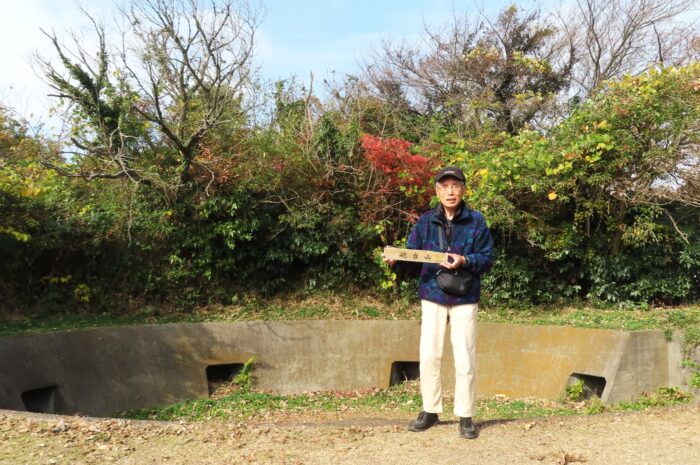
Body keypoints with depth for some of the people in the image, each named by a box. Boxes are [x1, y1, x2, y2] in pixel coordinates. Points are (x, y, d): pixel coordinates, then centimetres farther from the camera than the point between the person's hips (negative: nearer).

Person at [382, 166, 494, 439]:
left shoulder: (476, 221, -1)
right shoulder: (426, 221, 5)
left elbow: (487, 258, -1)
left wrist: (464, 260, -19)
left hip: (465, 298, -2)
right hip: (432, 296, 2)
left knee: (464, 360, 1)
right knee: (429, 356, 4)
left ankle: (465, 417, 15)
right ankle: (430, 411, 21)